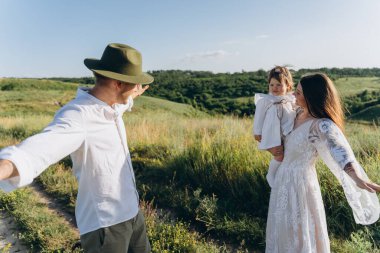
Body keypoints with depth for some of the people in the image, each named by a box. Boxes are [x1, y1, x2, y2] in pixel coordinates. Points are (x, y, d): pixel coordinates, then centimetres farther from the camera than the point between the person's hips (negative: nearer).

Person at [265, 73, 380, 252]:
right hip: (284, 177, 8)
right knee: (284, 226, 25)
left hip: (300, 182, -7)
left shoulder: (322, 125, -25)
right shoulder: (300, 115, -2)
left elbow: (339, 150, -44)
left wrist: (358, 178, -59)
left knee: (299, 230, 11)